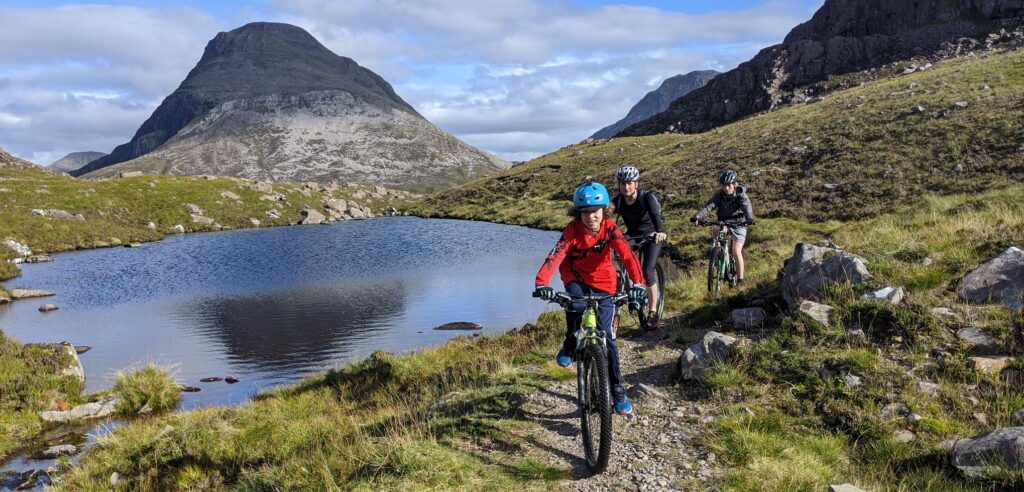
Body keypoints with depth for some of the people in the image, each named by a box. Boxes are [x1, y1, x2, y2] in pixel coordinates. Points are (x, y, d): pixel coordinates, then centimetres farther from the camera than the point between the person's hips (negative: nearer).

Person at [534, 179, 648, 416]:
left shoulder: (609, 228, -21)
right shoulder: (572, 230, -23)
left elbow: (627, 255, -33)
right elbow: (555, 256, -36)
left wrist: (638, 283, -50)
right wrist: (541, 283, -53)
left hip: (603, 283, 0)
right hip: (577, 279, 0)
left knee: (606, 337, -4)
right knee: (575, 305, -36)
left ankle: (618, 390, 10)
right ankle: (570, 343, -4)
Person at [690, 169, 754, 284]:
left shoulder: (741, 195, -18)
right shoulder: (719, 195, -13)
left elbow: (747, 207, -36)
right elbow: (708, 206, -26)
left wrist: (749, 219, -58)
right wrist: (697, 216, -45)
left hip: (738, 224, -3)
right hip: (723, 223, 3)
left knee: (736, 250, -16)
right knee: (714, 230, -30)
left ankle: (740, 278, -7)